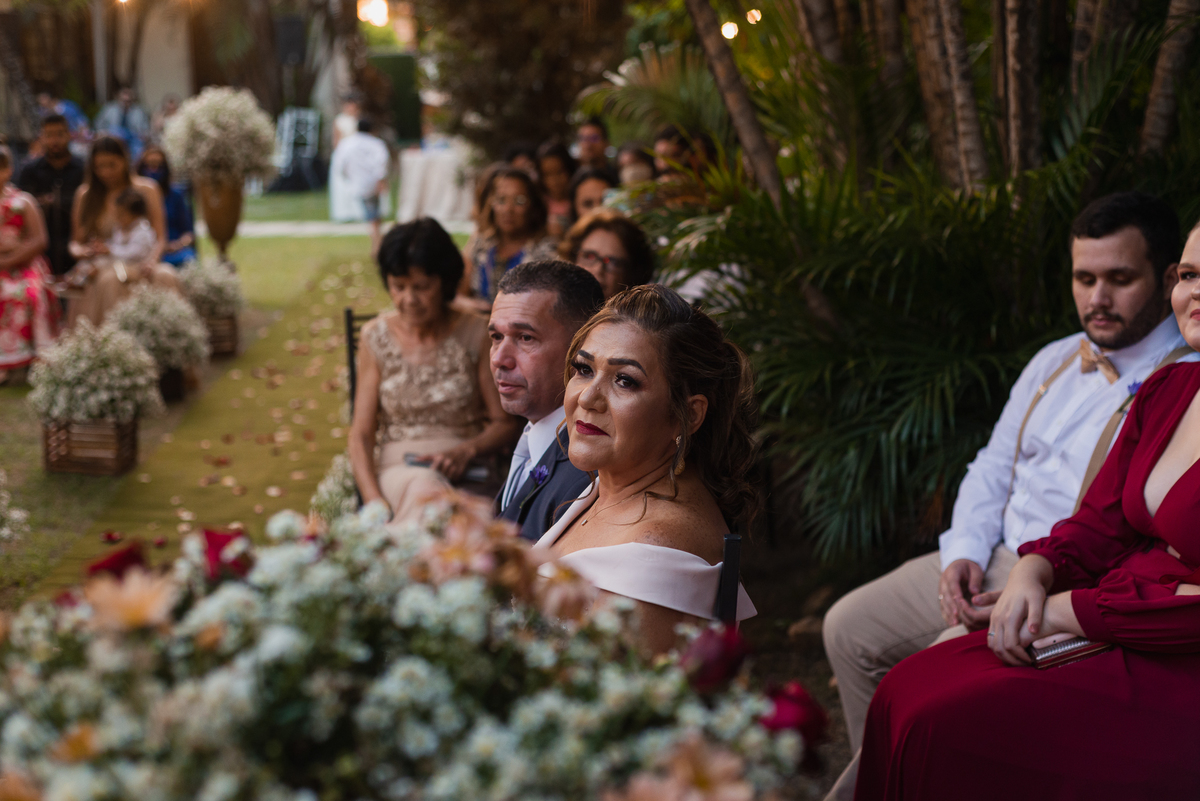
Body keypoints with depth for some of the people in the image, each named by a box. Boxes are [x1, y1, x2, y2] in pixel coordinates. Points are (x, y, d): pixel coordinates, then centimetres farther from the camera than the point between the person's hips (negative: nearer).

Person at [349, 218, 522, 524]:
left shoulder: (476, 335, 3)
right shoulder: (376, 337, 7)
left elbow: (505, 423, 7)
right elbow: (361, 433, 5)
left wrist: (467, 450, -14)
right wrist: (375, 503, -12)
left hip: (465, 474, -1)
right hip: (398, 469, 1)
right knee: (423, 490, -37)